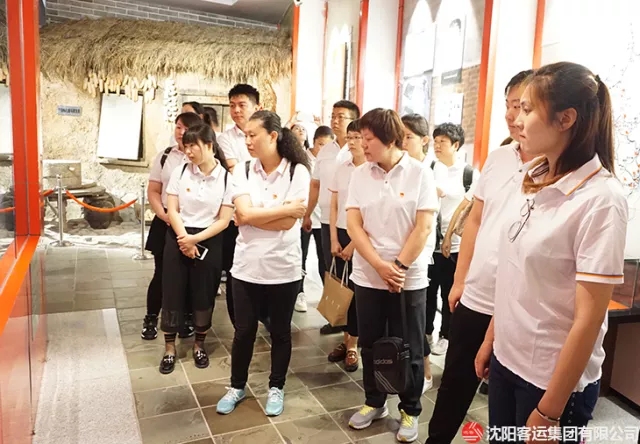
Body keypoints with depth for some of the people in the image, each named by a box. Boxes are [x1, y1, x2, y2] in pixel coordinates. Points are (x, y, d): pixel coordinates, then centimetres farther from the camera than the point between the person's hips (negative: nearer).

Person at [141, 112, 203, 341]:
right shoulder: (164, 156, 5)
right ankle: (151, 318, 26)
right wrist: (163, 214, -8)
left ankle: (188, 319, 28)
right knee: (161, 273, 8)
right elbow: (153, 191, 7)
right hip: (166, 223, 2)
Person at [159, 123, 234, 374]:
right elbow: (172, 210, -4)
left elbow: (224, 221, -8)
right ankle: (169, 348, 23)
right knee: (172, 292, 6)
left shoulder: (226, 178, -6)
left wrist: (195, 239, -16)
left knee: (203, 296, 8)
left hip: (209, 242, -1)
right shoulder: (180, 172, -1)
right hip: (178, 238, 1)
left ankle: (199, 345, 29)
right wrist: (184, 238, -16)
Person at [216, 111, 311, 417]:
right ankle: (237, 386, 37)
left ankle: (276, 388, 36)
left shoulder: (298, 172, -10)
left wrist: (253, 216, -11)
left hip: (284, 268, -2)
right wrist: (287, 208, -16)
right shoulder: (243, 171, -1)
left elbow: (288, 223, -17)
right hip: (247, 266, 2)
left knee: (280, 332, 15)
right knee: (243, 331, 16)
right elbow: (244, 214, -15)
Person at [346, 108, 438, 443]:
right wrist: (380, 266, -14)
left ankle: (410, 410, 28)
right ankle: (374, 402, 34)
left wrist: (399, 266, -14)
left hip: (410, 279, -3)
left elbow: (423, 228, -10)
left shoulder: (420, 174, -6)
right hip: (367, 276, 3)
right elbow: (353, 225, -3)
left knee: (409, 349, 8)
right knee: (370, 344, 14)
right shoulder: (359, 175, 2)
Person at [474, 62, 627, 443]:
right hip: (507, 361, 6)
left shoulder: (600, 199, -19)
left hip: (556, 380, -6)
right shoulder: (526, 180, 0)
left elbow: (589, 317, -19)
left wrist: (549, 410, -16)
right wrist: (491, 339, 11)